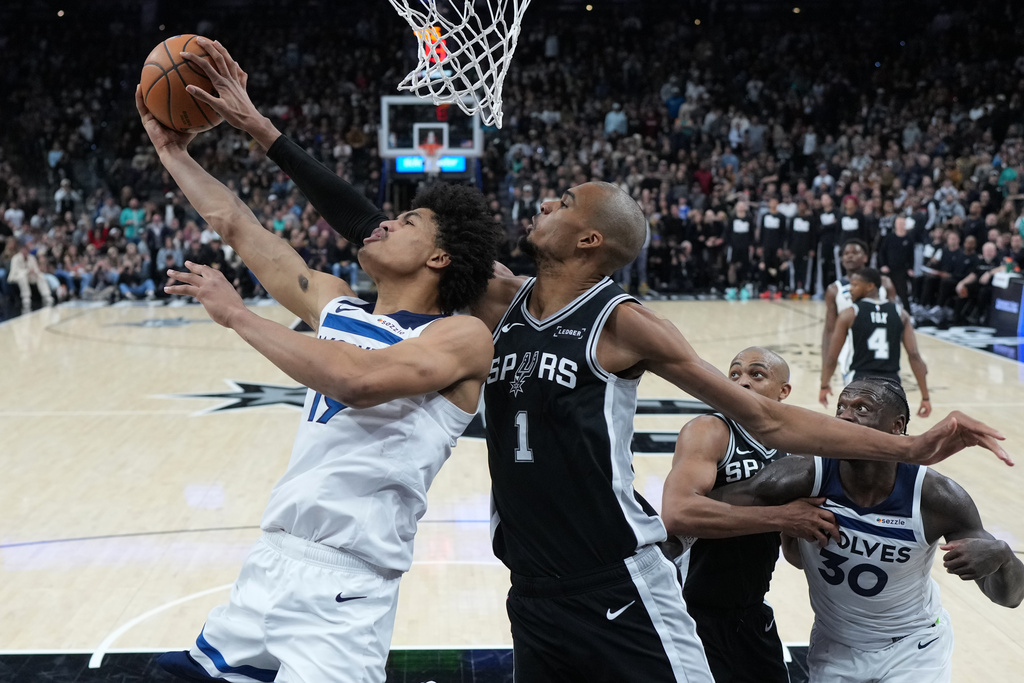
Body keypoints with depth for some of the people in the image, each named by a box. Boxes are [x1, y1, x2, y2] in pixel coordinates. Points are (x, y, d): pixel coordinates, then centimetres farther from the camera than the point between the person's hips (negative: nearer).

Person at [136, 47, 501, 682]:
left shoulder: (463, 337, -10)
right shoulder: (336, 306, 12)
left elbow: (358, 380, -27)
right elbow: (238, 225, 19)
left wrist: (237, 314, -19)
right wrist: (172, 150, 21)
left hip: (346, 587, -7)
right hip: (275, 558, 7)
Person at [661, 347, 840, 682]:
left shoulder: (791, 450, 5)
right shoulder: (708, 431, -15)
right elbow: (677, 513, -34)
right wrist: (780, 517, -29)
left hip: (752, 616, 7)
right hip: (695, 615, -7)